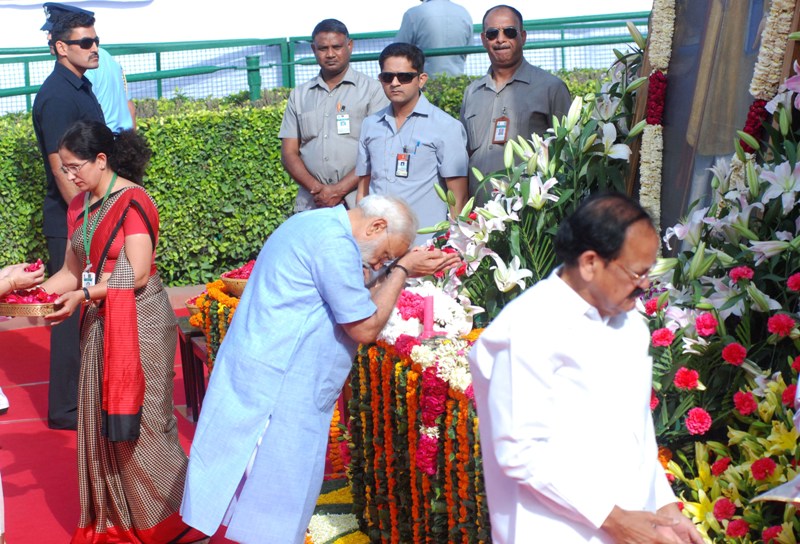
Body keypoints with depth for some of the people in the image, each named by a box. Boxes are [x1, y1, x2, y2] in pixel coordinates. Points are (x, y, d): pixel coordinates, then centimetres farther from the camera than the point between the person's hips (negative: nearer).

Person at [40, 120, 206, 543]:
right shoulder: (79, 206, 10)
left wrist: (82, 296, -25)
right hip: (100, 323, 7)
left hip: (139, 322, -7)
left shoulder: (133, 200, -13)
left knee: (138, 421, -2)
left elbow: (138, 273, -19)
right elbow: (71, 271, 11)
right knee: (101, 423, 10)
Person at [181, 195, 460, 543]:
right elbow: (365, 328, -14)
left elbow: (356, 305, 19)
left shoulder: (318, 224, 15)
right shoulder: (334, 243, -18)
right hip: (276, 389, -10)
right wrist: (401, 270, -5)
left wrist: (405, 271, 14)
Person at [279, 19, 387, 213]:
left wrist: (340, 190, -11)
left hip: (358, 204, -2)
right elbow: (289, 153, 12)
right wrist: (316, 188, -5)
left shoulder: (371, 89, 5)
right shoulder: (299, 95, 17)